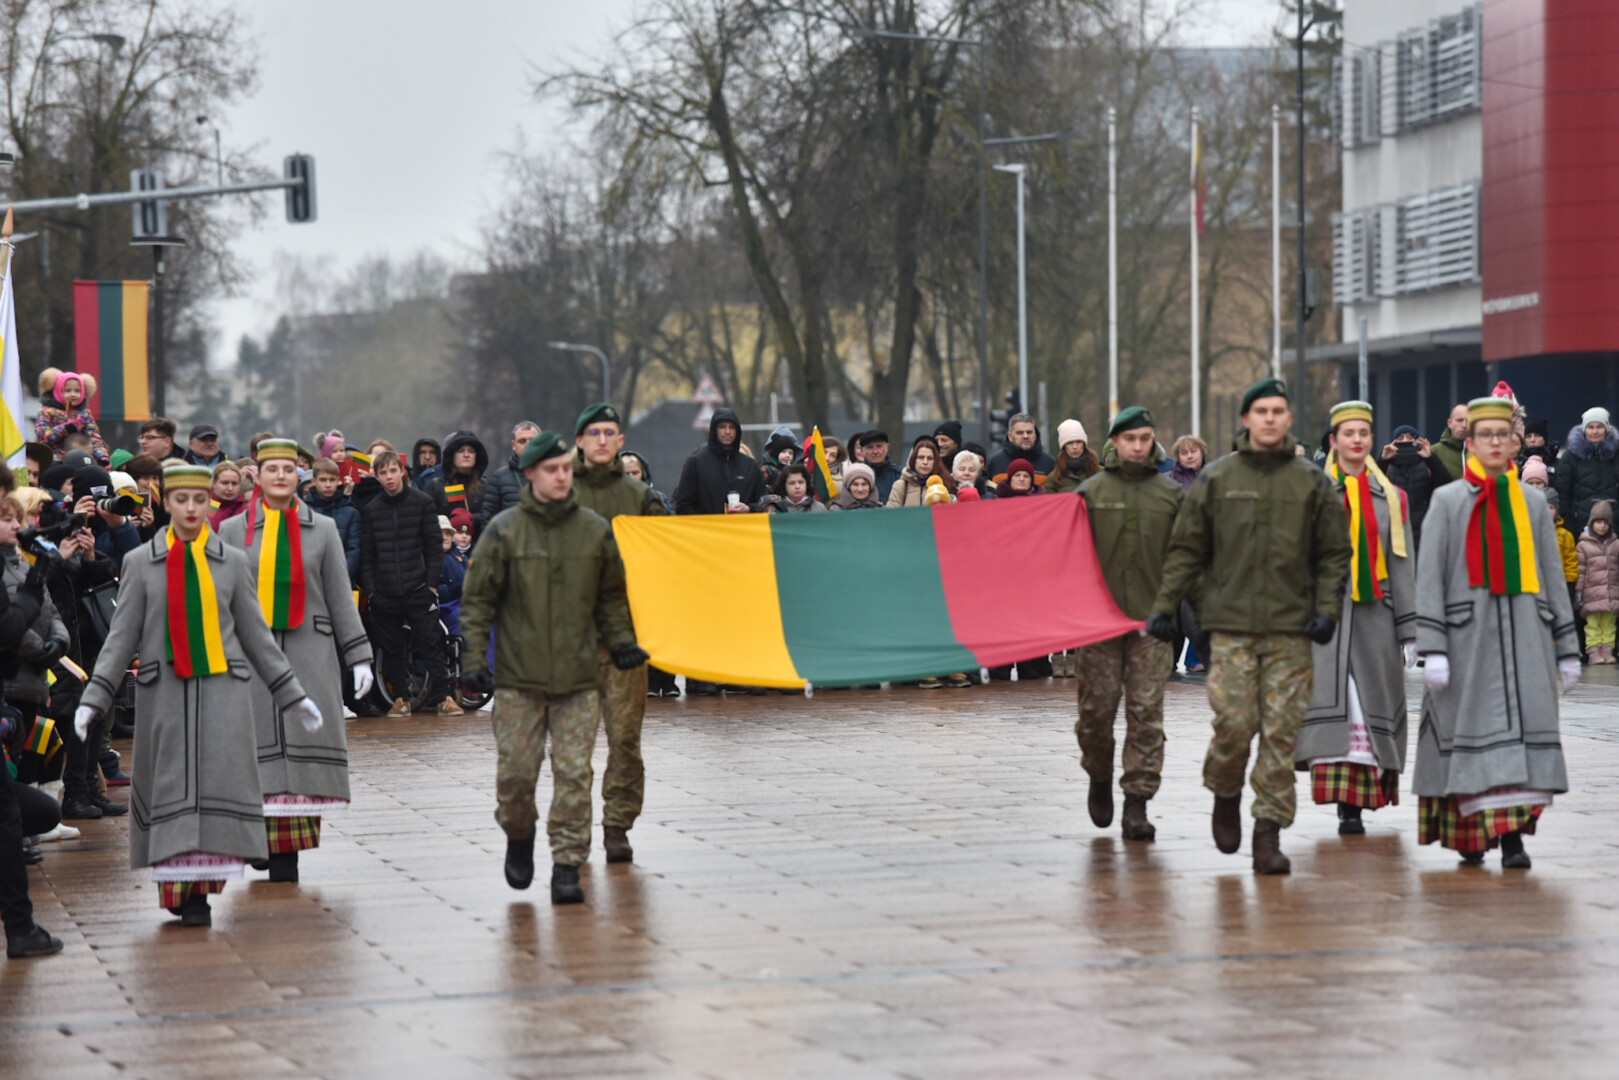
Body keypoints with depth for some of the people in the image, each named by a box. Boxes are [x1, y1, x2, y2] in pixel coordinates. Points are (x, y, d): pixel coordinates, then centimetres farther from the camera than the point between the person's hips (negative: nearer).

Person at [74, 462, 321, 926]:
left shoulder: (232, 561, 8)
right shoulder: (140, 563, 6)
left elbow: (256, 635, 13)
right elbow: (122, 638, 6)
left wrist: (292, 695, 12)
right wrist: (92, 698, -3)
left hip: (222, 691, 0)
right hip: (165, 693, 0)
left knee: (218, 782, -7)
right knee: (172, 785, -3)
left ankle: (201, 889, -2)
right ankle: (177, 886, 4)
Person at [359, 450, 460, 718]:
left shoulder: (422, 502, 2)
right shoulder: (370, 510, 6)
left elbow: (435, 545, 2)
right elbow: (367, 554, 8)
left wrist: (432, 582, -5)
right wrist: (370, 588, -1)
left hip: (418, 590, -2)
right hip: (384, 593, 2)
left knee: (430, 644, -3)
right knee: (391, 648, 6)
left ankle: (444, 697, 0)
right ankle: (400, 699, 14)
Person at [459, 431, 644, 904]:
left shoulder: (595, 529, 6)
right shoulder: (504, 530, -1)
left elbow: (611, 597, 19)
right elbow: (477, 599, 3)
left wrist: (621, 642, 8)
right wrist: (474, 657, -5)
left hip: (579, 677, 1)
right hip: (518, 677, -1)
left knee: (574, 774, -4)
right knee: (515, 772, 0)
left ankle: (567, 866, 0)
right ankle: (519, 837, 28)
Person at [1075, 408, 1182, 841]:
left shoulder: (1170, 494, 8)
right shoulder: (1090, 492, 5)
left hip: (1151, 619, 0)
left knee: (1146, 712, -5)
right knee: (1097, 707, 2)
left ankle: (1137, 803, -3)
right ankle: (1100, 778, 29)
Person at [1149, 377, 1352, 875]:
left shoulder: (1313, 484, 8)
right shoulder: (1216, 480, 6)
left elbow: (1334, 554, 11)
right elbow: (1187, 549, 9)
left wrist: (1327, 609, -1)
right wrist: (1165, 605, 3)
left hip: (1291, 628, 1)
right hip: (1231, 623, -1)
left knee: (1281, 731, -3)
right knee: (1235, 723, -8)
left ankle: (1270, 831, 2)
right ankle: (1225, 795, 22)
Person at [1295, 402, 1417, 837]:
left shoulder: (1390, 498, 11)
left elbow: (1403, 567, 10)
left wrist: (1408, 630, 5)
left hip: (1375, 614, 2)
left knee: (1374, 703, 1)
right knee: (1335, 703, -11)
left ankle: (1359, 801, 7)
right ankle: (1345, 801, -12)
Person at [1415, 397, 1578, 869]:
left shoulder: (1532, 503, 11)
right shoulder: (1447, 501, 3)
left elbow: (1553, 577, 13)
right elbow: (1429, 578, -1)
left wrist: (1567, 648, 9)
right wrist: (1433, 650, -10)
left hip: (1524, 633, 2)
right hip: (1468, 634, -2)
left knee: (1524, 725, -7)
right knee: (1471, 733, -1)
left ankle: (1512, 834, -10)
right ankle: (1469, 833, 12)